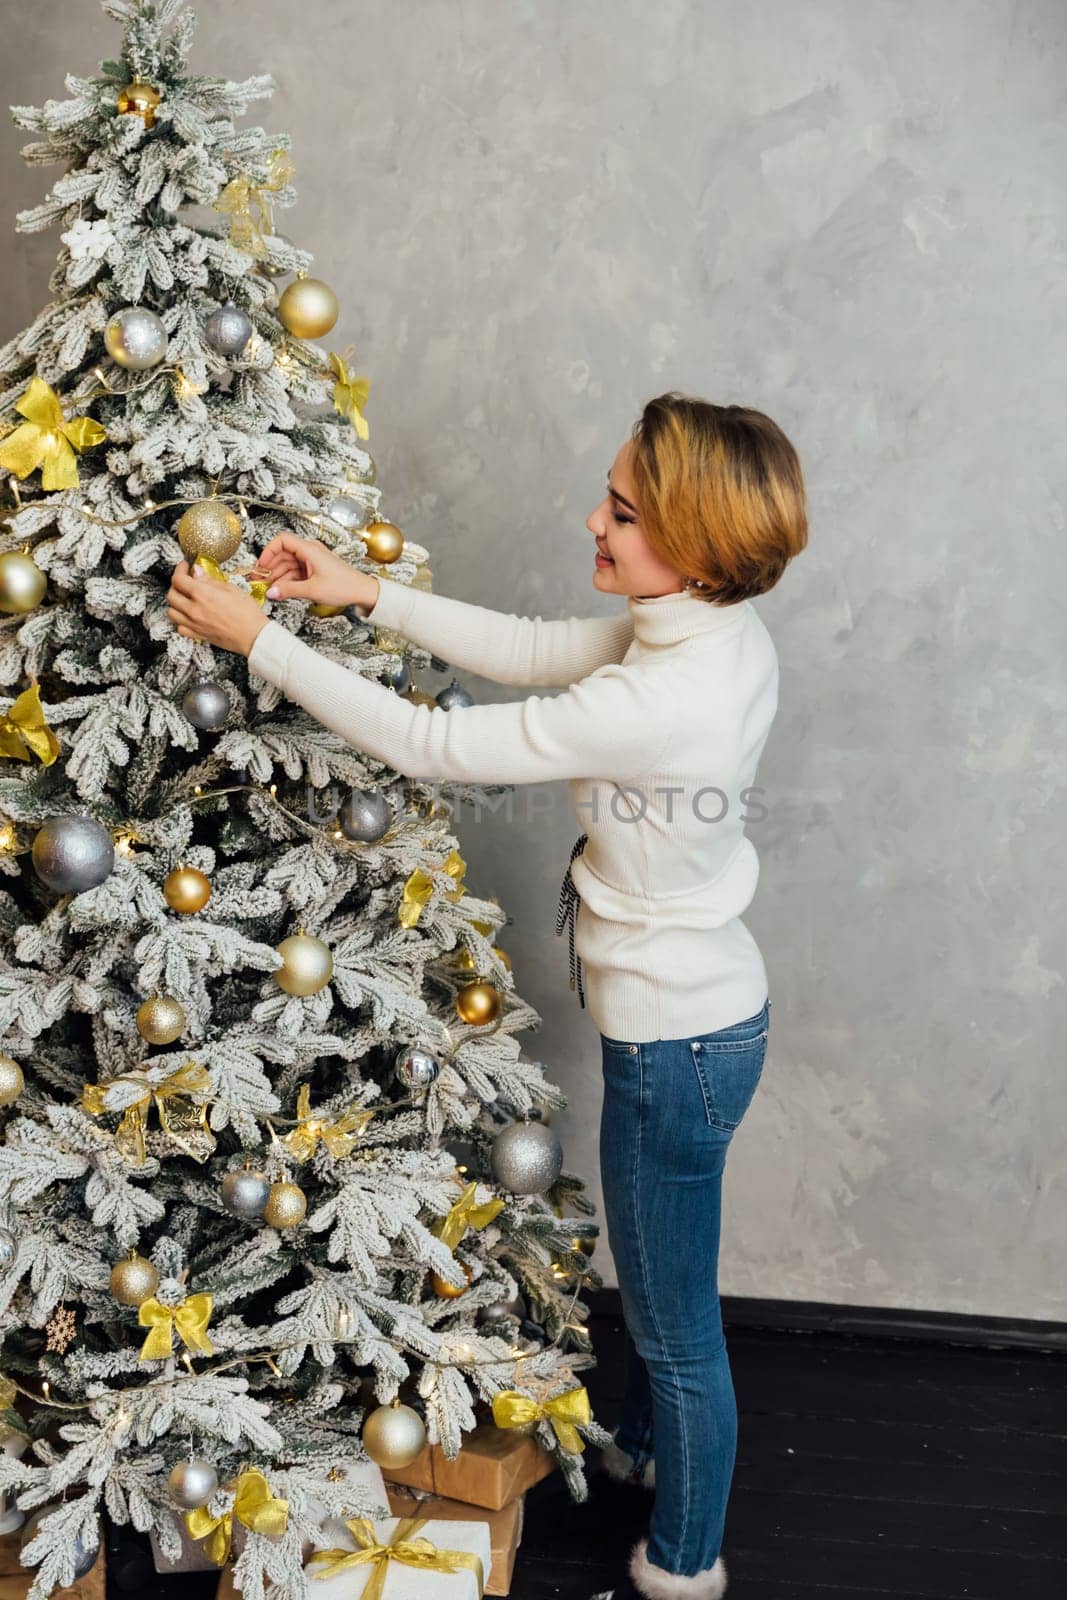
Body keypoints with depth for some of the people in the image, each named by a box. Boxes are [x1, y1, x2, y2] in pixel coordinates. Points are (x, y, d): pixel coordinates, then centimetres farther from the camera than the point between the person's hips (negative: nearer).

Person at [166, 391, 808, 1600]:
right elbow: (532, 649, 4)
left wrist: (259, 639, -19)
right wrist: (367, 593, -1)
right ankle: (642, 1444, 57)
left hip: (676, 1043, -9)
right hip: (701, 1009, 9)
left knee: (676, 1319, 13)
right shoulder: (713, 630, -6)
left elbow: (433, 746, -27)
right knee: (652, 1267, 31)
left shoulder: (660, 698, -34)